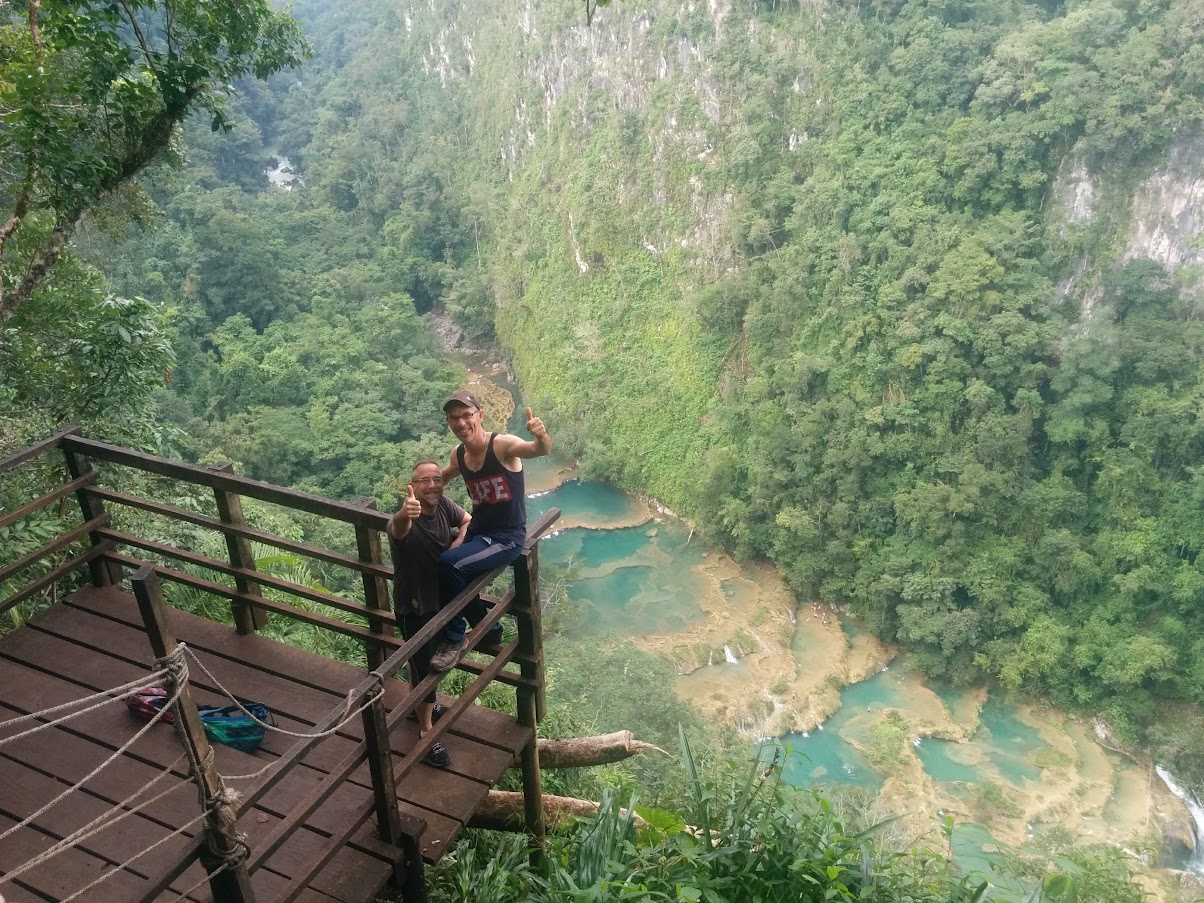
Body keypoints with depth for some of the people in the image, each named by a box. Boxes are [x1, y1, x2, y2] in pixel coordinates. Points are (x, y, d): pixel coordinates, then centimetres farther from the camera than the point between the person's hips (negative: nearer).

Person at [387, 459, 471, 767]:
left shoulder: (444, 505, -13)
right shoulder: (405, 520, -33)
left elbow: (469, 520, 3)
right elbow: (398, 529, -57)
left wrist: (459, 543, -18)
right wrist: (404, 515, -82)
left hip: (442, 600, 7)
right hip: (415, 609, -7)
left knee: (434, 659, 26)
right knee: (423, 668, 4)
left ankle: (426, 707, 51)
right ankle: (426, 733, 23)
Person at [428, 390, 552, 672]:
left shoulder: (502, 444, -20)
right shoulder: (458, 454, 1)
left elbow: (540, 450, -41)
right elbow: (441, 478, 25)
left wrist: (541, 436, -62)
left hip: (508, 537, -8)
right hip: (477, 532, 8)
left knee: (449, 564, -25)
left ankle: (455, 638, -5)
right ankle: (487, 629, 28)